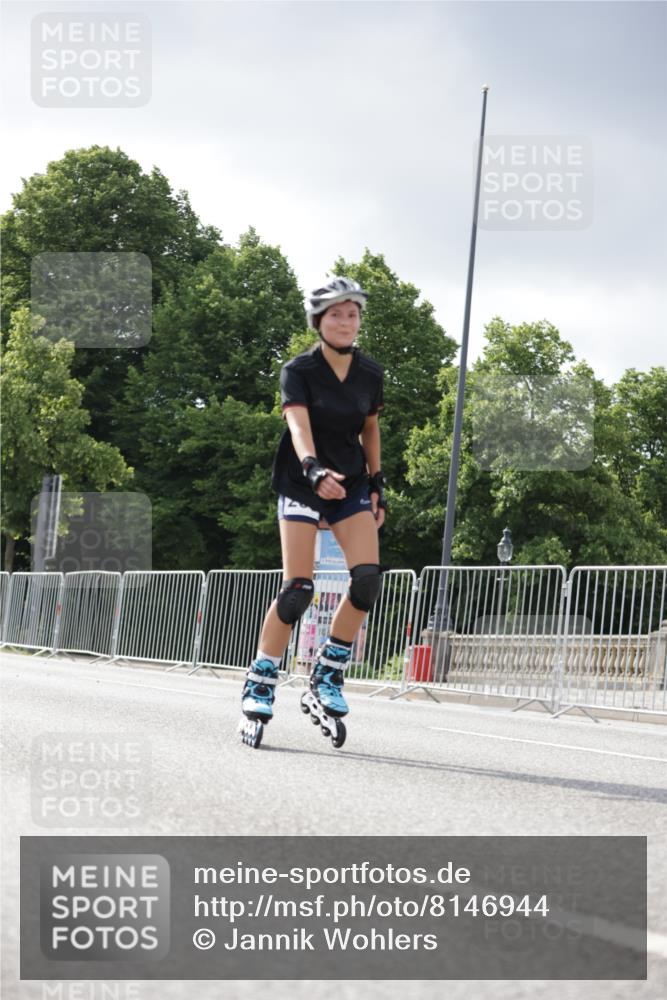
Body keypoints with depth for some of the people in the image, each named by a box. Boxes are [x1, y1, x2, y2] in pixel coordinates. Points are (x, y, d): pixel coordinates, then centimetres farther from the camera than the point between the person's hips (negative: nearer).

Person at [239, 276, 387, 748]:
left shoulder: (370, 373, 2)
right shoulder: (299, 371, -12)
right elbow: (299, 425, -27)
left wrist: (378, 484, 11)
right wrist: (315, 469, -45)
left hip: (351, 484, 4)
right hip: (302, 484, -4)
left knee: (369, 577, -15)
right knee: (298, 589, -13)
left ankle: (327, 680, -2)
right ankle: (259, 687, -2)